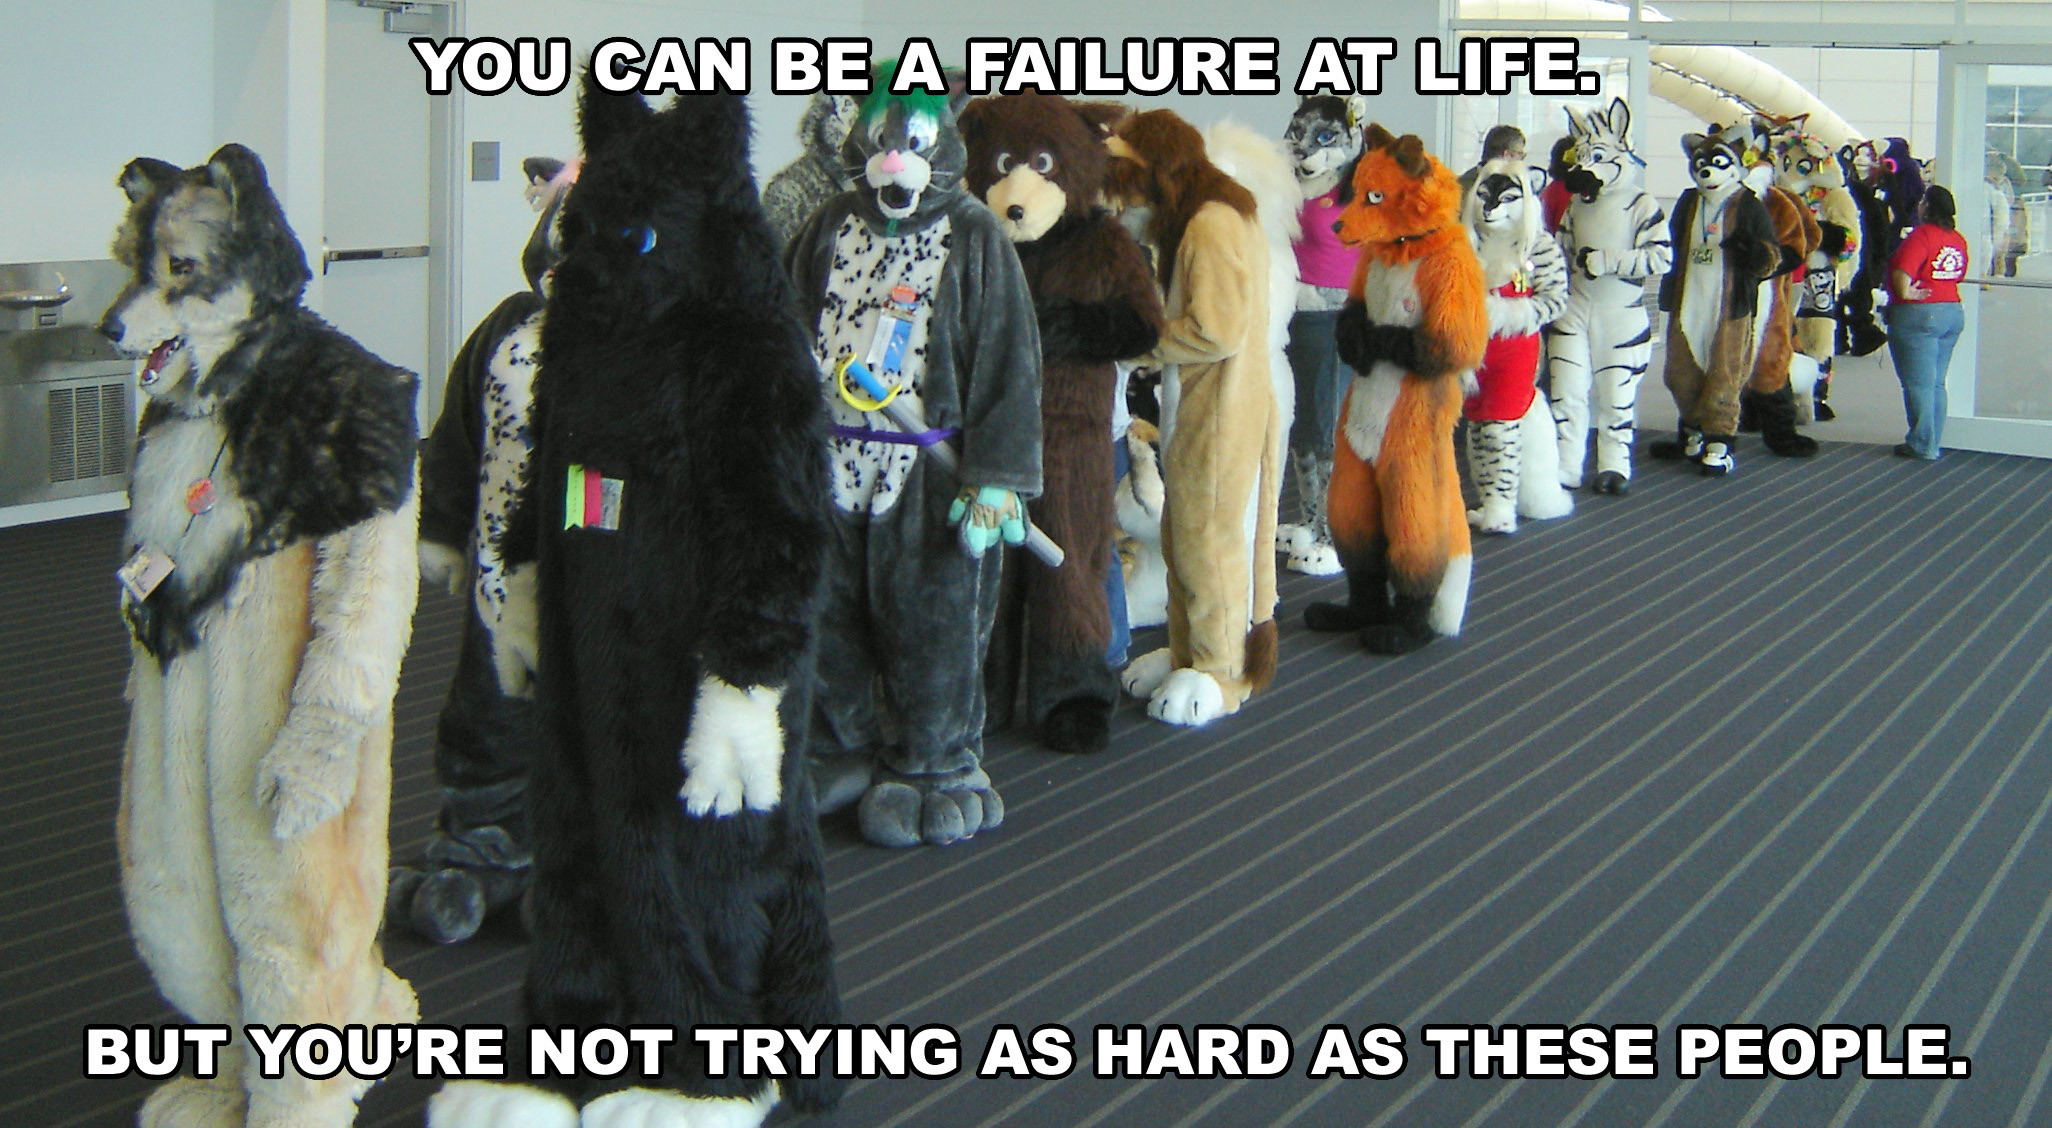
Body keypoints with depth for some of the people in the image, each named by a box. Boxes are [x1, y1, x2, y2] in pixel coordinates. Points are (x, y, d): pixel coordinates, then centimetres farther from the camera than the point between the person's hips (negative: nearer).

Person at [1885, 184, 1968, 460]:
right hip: (1953, 313, 8)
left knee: (1918, 383, -2)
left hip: (1918, 314, -8)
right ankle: (1932, 443, 18)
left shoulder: (1922, 235, -14)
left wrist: (1905, 292, -16)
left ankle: (1922, 446, -1)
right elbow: (1959, 275, 17)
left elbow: (1902, 271, -27)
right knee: (1936, 383, 14)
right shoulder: (1958, 239, 10)